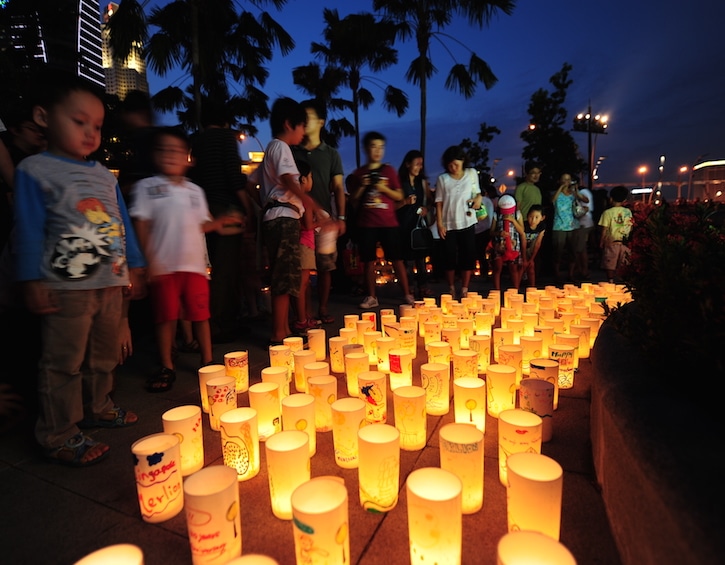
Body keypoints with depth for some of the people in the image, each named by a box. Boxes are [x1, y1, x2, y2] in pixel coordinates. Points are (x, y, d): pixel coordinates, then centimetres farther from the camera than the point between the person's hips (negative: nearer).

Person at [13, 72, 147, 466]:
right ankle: (59, 437, 12)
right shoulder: (34, 170, -2)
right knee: (64, 363, 0)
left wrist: (134, 269, 14)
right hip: (66, 286, -6)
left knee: (104, 356, 17)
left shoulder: (104, 175, 14)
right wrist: (32, 282, -9)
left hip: (112, 283, 6)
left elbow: (123, 223, 17)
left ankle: (97, 408, 34)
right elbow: (29, 230, -5)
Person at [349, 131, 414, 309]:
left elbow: (399, 196, 6)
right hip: (366, 224, 1)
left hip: (388, 223, -1)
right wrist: (362, 187, -6)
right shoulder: (359, 173, 9)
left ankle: (407, 294, 6)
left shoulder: (389, 170, 8)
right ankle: (371, 297, 13)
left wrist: (384, 188, -10)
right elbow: (353, 200, 10)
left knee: (397, 259, -2)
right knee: (368, 260, 3)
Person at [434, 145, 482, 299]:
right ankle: (451, 290, 17)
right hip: (449, 224, -1)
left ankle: (464, 290, 13)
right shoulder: (442, 179, 1)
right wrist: (439, 223, -6)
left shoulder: (471, 173, 5)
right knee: (450, 258, 3)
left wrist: (478, 197, -7)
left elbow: (477, 192, 16)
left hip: (467, 222, 1)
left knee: (468, 257, 2)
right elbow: (439, 203, 0)